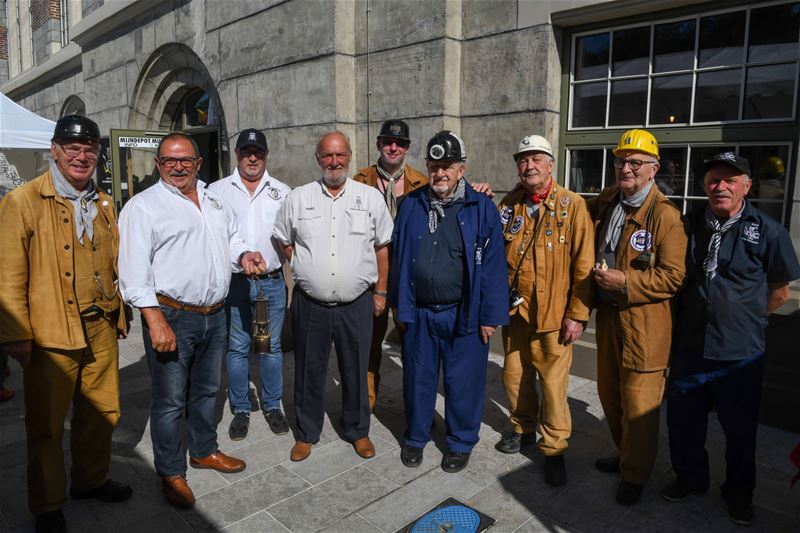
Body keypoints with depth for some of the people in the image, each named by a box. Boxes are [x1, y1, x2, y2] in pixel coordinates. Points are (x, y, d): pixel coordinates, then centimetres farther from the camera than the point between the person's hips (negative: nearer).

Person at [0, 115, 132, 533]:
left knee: (102, 413, 15)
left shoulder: (103, 204, 11)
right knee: (47, 425, 10)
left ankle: (91, 480, 38)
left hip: (101, 330, 5)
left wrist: (119, 315, 16)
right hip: (50, 334, -5)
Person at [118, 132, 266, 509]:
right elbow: (134, 270, -14)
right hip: (171, 316, -6)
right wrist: (155, 320, -21)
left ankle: (204, 451, 40)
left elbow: (230, 237, 25)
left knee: (206, 390, 21)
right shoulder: (143, 206, -8)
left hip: (214, 314, 6)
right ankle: (171, 473, 24)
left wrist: (243, 255, 1)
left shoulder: (213, 200, 12)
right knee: (169, 400, 5)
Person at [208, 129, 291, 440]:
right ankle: (240, 410, 23)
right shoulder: (218, 190, 6)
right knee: (237, 348, 8)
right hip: (234, 282, 0)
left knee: (271, 346, 9)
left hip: (272, 281, 1)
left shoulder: (282, 192, 8)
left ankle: (272, 406, 24)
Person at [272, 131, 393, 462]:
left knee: (356, 371, 12)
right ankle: (306, 433, 32)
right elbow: (284, 242, 15)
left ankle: (358, 431, 33)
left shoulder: (371, 197, 2)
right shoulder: (298, 198, 3)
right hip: (310, 304, 1)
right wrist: (307, 270, 6)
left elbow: (382, 246, 6)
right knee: (309, 371, 13)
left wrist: (380, 292, 6)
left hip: (357, 304, 0)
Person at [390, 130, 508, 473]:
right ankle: (415, 438, 35)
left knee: (463, 381, 10)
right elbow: (398, 257, 7)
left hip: (464, 314, -2)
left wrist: (490, 315, -8)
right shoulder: (411, 206, 4)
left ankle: (461, 442, 31)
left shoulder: (482, 208, -5)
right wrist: (399, 304, 5)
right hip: (419, 313, 3)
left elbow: (493, 265, -6)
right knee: (418, 377, 15)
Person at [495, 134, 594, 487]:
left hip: (553, 313, -4)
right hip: (514, 309, 5)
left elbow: (583, 265, -9)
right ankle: (522, 428, 40)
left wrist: (578, 314, -12)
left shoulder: (572, 205, -7)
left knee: (553, 383, 2)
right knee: (514, 375, 17)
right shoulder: (509, 204, 6)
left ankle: (554, 448, 21)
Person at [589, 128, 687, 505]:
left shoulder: (665, 215, -14)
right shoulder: (605, 203, 8)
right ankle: (624, 455, 40)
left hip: (644, 322, -7)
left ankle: (634, 475, 22)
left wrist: (624, 282, -22)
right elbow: (591, 245, 26)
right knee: (609, 394, 19)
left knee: (638, 403, 3)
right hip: (608, 315, 8)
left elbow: (673, 277, -17)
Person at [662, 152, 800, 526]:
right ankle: (690, 477, 40)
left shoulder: (768, 231, -10)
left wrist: (744, 319, 3)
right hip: (689, 348, 3)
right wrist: (696, 316, 9)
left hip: (740, 355, -3)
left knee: (740, 431, 16)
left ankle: (739, 493, 39)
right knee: (682, 422, 16)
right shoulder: (690, 223, -1)